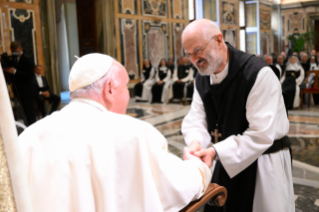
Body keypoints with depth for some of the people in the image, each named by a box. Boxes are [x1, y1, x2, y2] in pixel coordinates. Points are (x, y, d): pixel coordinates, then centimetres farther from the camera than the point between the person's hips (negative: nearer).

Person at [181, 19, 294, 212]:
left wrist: (216, 151, -31)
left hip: (264, 164, -6)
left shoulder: (258, 73, -24)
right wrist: (196, 143, -25)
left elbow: (261, 134, -26)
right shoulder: (202, 78, -1)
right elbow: (196, 118, -3)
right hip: (228, 161, 6)